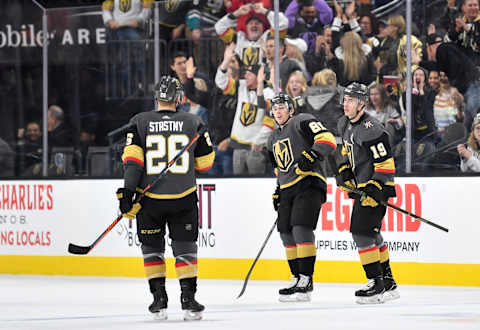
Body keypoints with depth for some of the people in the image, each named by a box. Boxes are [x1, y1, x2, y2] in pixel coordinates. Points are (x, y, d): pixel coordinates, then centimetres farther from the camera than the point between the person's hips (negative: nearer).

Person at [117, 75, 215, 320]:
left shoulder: (139, 123, 0)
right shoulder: (193, 123, 2)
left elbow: (132, 158, -9)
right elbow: (205, 162, 9)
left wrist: (127, 192, -9)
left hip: (150, 199, 0)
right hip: (183, 198, 0)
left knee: (152, 248, 15)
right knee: (185, 247, 9)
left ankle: (159, 299, 9)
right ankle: (188, 299, 1)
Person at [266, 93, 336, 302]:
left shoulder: (303, 122, -3)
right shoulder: (274, 139, 23)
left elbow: (327, 140, -17)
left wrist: (311, 155, -29)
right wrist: (278, 193, 24)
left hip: (309, 183, -9)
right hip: (287, 190, 9)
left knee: (301, 228, -18)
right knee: (286, 232, 6)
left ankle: (306, 280, -19)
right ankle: (298, 278, 15)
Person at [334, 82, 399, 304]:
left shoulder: (371, 129, -21)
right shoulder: (344, 124, 8)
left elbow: (385, 163, -22)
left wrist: (375, 189, -26)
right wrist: (343, 170, 12)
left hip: (376, 186, -10)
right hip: (361, 186, 10)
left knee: (362, 233, -15)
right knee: (372, 235, 16)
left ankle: (377, 284, -12)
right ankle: (388, 284, 25)